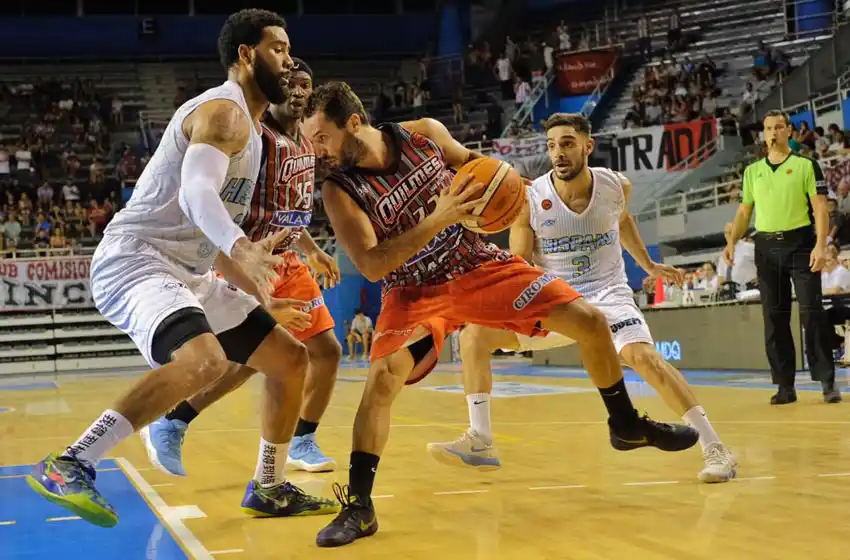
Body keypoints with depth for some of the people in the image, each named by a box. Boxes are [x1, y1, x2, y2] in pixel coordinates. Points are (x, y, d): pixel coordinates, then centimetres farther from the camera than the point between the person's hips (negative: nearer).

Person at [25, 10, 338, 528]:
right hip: (135, 260, -10)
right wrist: (243, 249, -48)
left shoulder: (247, 126, 20)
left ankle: (269, 489, 22)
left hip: (189, 272, 10)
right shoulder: (223, 110, -11)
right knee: (205, 360, -36)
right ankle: (69, 465, -29)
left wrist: (254, 290, 23)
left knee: (291, 359, 11)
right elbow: (196, 191, -31)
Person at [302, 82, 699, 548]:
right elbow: (371, 266, -25)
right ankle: (358, 507, -16)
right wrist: (439, 217, -33)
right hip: (414, 291, -3)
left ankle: (625, 424, 23)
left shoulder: (425, 133, -7)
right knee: (383, 377, -29)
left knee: (589, 322, -2)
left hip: (478, 264, 3)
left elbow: (472, 160, 13)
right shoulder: (339, 190, -16)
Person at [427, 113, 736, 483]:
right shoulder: (530, 199, -14)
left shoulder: (617, 187, -8)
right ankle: (480, 442, -6)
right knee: (474, 334, -13)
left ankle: (713, 447, -20)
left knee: (642, 356, -29)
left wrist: (648, 264, 18)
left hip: (607, 293, -1)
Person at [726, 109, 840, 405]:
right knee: (774, 317, 3)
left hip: (800, 243, -3)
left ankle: (827, 383, -3)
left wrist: (820, 245, -15)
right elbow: (744, 212, 16)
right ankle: (785, 385, 8)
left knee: (812, 313, -8)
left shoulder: (806, 165, 3)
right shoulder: (752, 171, 13)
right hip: (766, 247, 4)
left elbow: (820, 208, -3)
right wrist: (732, 241, 0)